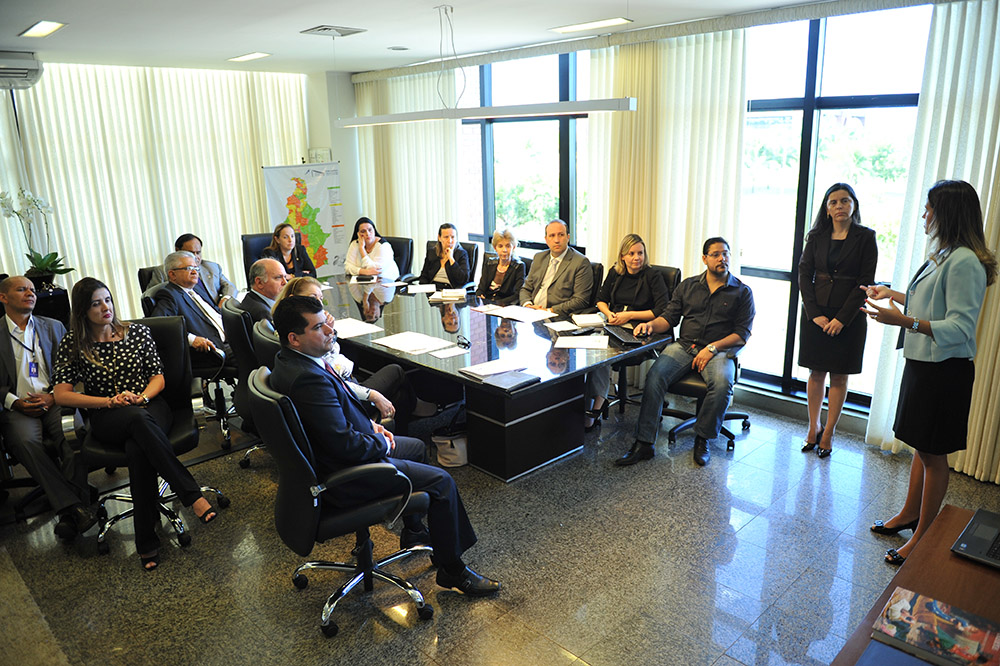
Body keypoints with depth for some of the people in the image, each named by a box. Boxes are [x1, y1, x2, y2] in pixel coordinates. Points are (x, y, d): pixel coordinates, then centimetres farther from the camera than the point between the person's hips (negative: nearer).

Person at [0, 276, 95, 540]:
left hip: (54, 401, 1)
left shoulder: (54, 327, 18)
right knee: (24, 440, -33)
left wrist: (53, 396, -4)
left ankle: (72, 513, -33)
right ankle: (72, 507, -36)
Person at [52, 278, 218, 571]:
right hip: (107, 417, -1)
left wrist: (141, 397, -13)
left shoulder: (137, 332, 9)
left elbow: (158, 377, 8)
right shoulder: (73, 345, 6)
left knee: (138, 449, -35)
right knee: (140, 421, -39)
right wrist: (110, 401, -12)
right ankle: (192, 494, -40)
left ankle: (146, 541, -29)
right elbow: (61, 394, 0)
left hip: (149, 405, 1)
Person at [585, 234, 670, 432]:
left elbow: (663, 311, -7)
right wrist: (608, 313, 1)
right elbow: (601, 299, 24)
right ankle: (598, 403, -29)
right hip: (612, 325, 5)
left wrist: (630, 315, -12)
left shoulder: (653, 277, 1)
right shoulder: (615, 273, 16)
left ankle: (596, 406, -29)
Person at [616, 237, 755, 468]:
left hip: (718, 350, -2)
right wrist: (651, 324, -10)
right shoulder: (688, 285, 17)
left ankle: (702, 440, -12)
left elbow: (742, 333, 1)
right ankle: (643, 443, -24)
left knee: (722, 384, -34)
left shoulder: (742, 292, 8)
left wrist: (712, 347, -13)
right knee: (655, 376, -27)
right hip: (684, 345, 2)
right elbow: (669, 317, 13)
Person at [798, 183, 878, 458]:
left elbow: (866, 282, -6)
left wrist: (842, 318, -13)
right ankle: (813, 427, 18)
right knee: (816, 372, 6)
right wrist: (815, 313, -9)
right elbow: (804, 274, 2)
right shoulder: (817, 237, 6)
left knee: (839, 375, 5)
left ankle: (828, 433, 14)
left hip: (848, 317, -2)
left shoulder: (865, 237, -2)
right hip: (815, 314, 2)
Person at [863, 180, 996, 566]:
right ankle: (909, 513, 34)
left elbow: (960, 328, -25)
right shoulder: (943, 256, 11)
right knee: (921, 447, 20)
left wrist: (905, 321, -36)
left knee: (933, 454, 2)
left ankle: (923, 537, 15)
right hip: (923, 363, 9)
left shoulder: (964, 262, -20)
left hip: (945, 371, -9)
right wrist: (892, 294, 30)